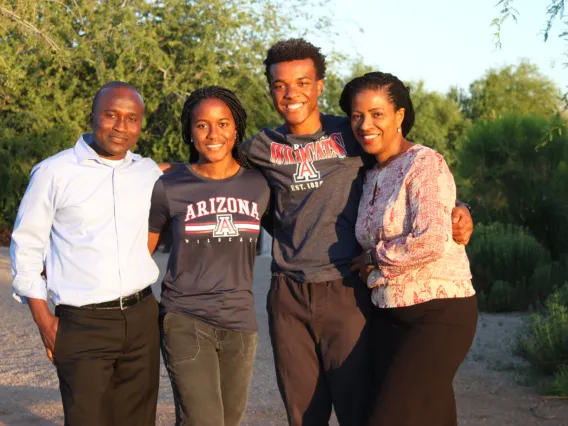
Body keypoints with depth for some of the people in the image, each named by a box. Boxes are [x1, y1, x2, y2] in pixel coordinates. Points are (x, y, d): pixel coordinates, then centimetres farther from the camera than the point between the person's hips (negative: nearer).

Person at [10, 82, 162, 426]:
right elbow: (26, 248, 1)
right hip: (82, 325, -4)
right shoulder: (54, 173, -3)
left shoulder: (150, 173, 8)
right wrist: (44, 321, -3)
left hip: (141, 318, 4)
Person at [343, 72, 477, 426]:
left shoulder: (425, 163, -12)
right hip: (391, 315, 7)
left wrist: (374, 257, -12)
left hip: (438, 315, -7)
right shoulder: (373, 175, 11)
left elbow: (432, 241, -25)